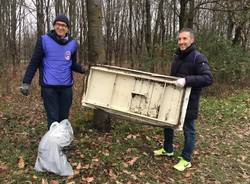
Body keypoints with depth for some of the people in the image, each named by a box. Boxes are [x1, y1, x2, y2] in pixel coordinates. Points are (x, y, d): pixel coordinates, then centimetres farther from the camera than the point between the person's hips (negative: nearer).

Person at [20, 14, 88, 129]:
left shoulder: (72, 44, 6)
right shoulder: (44, 40, -4)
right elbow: (34, 62, -1)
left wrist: (83, 69, -5)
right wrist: (26, 82, -7)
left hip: (66, 87, 3)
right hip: (49, 87, -3)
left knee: (64, 118, 12)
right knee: (53, 119, -1)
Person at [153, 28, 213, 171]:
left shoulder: (198, 58, -17)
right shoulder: (177, 56, 10)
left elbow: (208, 79, -28)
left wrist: (187, 80, -37)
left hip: (189, 101, -8)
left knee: (188, 130, 5)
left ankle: (186, 160, 21)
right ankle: (168, 149, 39)